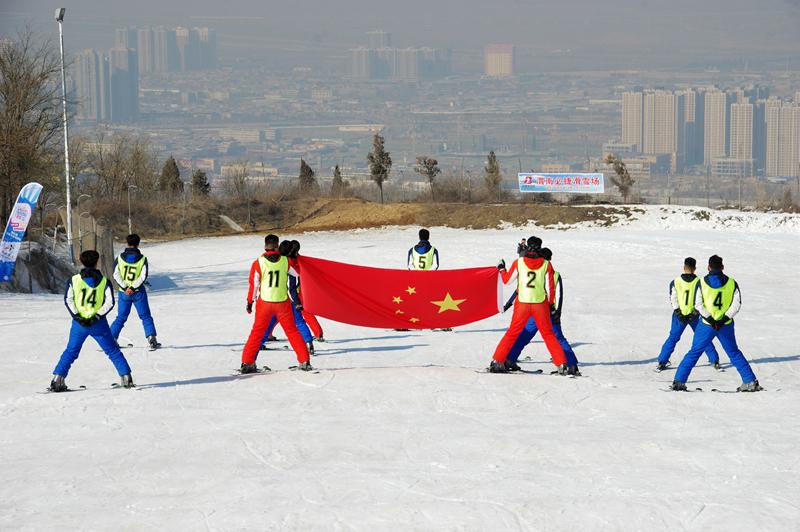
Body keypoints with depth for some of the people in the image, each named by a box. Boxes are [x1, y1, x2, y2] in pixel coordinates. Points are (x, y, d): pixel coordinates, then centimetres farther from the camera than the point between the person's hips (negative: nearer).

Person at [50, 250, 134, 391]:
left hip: (79, 323, 1)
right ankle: (126, 377, 6)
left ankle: (57, 379, 3)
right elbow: (110, 302, -7)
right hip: (99, 324, -1)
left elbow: (68, 300, -6)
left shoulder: (74, 280, 1)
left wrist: (77, 316, -9)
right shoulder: (104, 281, 1)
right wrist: (97, 316, -10)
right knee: (113, 351, 10)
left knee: (71, 351, 12)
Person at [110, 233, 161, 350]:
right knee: (146, 317, 6)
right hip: (138, 292, -2)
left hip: (124, 293, 2)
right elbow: (143, 276, -13)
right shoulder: (142, 259, -5)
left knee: (121, 317, 14)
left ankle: (111, 338, 10)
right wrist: (133, 288, -15)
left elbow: (116, 275, -7)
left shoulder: (120, 258, -1)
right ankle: (151, 339, -3)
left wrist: (125, 288, -11)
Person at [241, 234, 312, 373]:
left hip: (264, 303, -1)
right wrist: (294, 257, 32)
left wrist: (250, 301, 8)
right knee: (292, 331, 12)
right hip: (283, 302, 1)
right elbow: (297, 272, 14)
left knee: (257, 332, 10)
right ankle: (304, 361, 11)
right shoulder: (286, 261, -5)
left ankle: (247, 363, 7)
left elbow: (254, 284, -4)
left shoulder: (258, 263, -9)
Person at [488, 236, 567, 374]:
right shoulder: (546, 265, -2)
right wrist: (551, 304, 14)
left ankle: (497, 361, 9)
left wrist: (501, 269, 25)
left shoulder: (519, 263, -3)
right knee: (548, 334, 10)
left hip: (522, 303, 0)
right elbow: (550, 288, 1)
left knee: (512, 332, 12)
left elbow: (506, 280, 6)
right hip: (540, 304, 0)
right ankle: (561, 364, 5)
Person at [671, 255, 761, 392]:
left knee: (695, 352, 7)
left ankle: (679, 381, 3)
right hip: (726, 326, 1)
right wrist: (725, 319, -11)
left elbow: (698, 304, -9)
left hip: (706, 325, -1)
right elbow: (737, 304, -5)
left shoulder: (702, 282, -3)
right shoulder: (731, 283, 1)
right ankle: (750, 381, 11)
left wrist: (710, 319, -12)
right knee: (734, 353, 14)